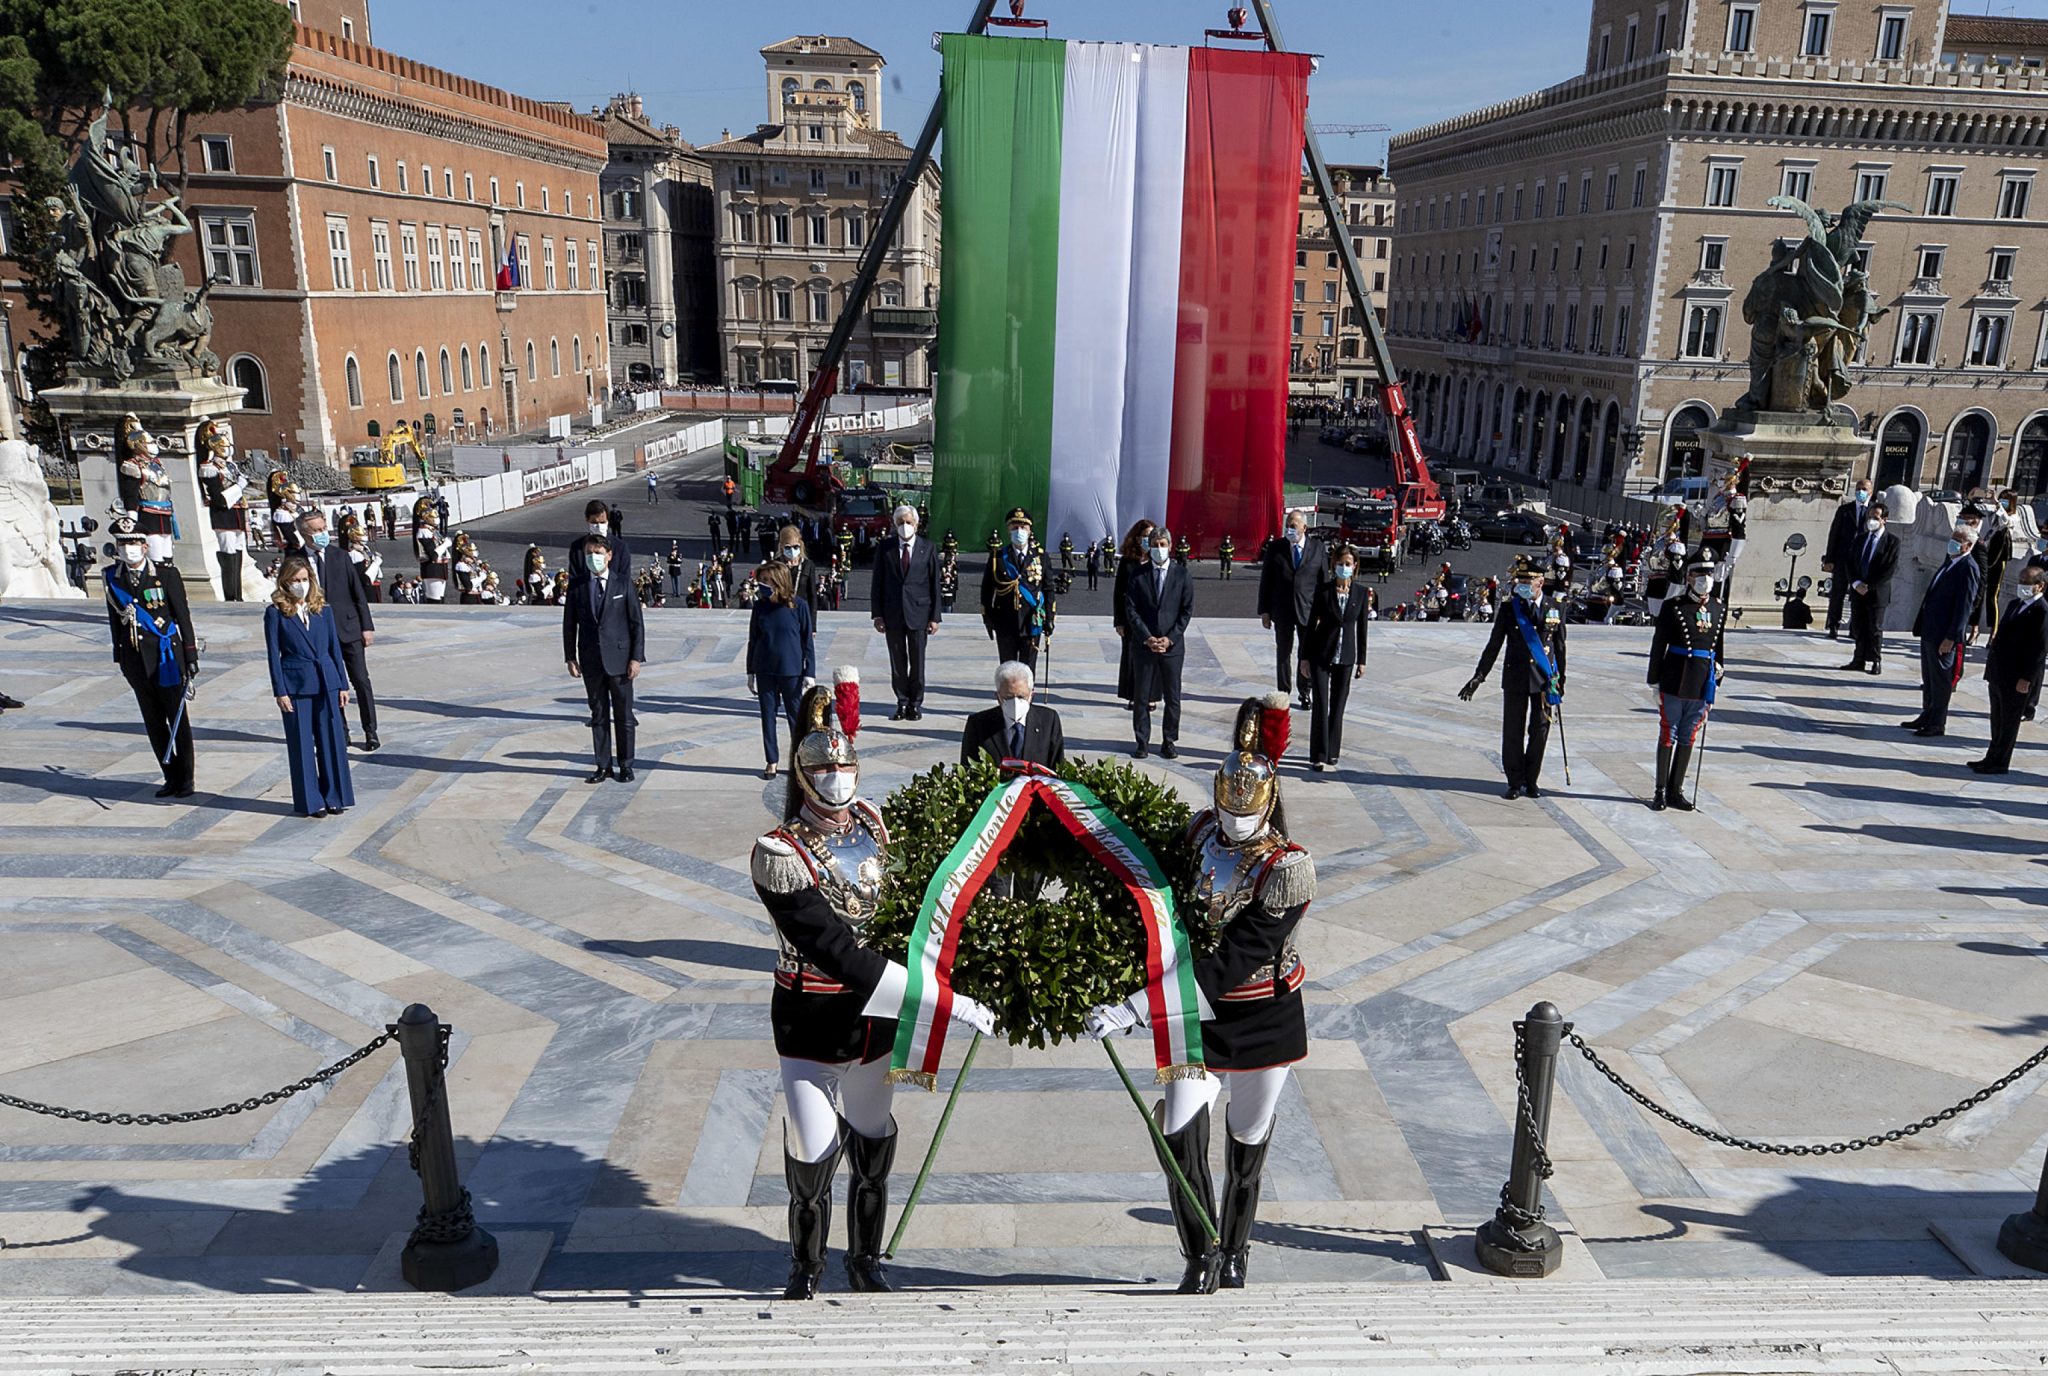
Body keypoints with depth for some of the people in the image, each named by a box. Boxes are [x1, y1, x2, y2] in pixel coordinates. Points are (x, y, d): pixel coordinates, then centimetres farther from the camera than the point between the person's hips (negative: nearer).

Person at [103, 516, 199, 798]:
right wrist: (120, 656, 12)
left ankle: (185, 779, 12)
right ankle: (171, 777, 19)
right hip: (135, 658, 4)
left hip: (165, 657, -4)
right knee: (153, 722, 9)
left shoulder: (166, 574, -7)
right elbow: (115, 618, 11)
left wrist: (191, 657, -7)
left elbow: (183, 616, -5)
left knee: (178, 720, 2)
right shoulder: (111, 577, 5)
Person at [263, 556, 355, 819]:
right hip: (296, 686, -3)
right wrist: (280, 692, -7)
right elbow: (273, 654, -3)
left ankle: (334, 797, 17)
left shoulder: (322, 609, 7)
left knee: (332, 740, 6)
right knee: (302, 745, 4)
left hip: (327, 683, 3)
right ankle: (310, 802, 13)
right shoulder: (275, 612, -2)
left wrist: (342, 684, 7)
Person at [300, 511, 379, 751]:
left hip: (348, 628, 0)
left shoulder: (340, 556, 1)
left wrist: (367, 626, -1)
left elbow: (359, 593, 3)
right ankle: (340, 731, 17)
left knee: (361, 681, 0)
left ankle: (370, 732, 8)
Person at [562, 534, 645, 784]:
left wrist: (636, 657, -7)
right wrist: (570, 658, 2)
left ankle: (625, 765, 15)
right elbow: (569, 624, 9)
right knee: (598, 714, 8)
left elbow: (637, 621, -2)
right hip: (591, 660, 2)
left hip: (619, 658, -2)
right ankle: (603, 765, 15)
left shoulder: (623, 582, -1)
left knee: (623, 714, 4)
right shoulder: (577, 586, 4)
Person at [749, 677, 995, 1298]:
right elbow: (837, 952, -28)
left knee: (873, 1142, 17)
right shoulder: (780, 854, -22)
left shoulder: (871, 821, -3)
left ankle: (866, 1260, 39)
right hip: (812, 1021, -5)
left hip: (877, 1014, 5)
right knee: (813, 1153, 4)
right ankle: (806, 1270, 30)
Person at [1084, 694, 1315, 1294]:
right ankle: (1202, 1252, 13)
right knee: (1178, 1130, -9)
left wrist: (1136, 1009, -37)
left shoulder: (1287, 869, -25)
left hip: (1265, 1017, -3)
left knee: (1248, 1138, 15)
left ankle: (1235, 1247, 40)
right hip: (1200, 1012, 3)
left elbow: (1231, 963, -32)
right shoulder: (1198, 832, -8)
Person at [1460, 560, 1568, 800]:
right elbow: (1494, 645, 3)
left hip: (1544, 678, 0)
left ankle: (1531, 780, 18)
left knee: (1540, 730, 4)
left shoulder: (1555, 609, 3)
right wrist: (1479, 676, -3)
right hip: (1515, 676, 0)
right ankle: (1515, 782, 14)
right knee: (1513, 731, 2)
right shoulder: (1508, 608, 1)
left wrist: (1560, 679, 8)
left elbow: (1560, 646, 8)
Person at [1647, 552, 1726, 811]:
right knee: (1668, 737, 3)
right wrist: (1655, 683, -5)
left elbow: (1719, 647, 15)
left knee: (1688, 739, 10)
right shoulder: (1673, 607, -7)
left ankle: (1676, 791, 19)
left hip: (1702, 686, 4)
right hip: (1674, 685, -4)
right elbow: (1658, 646, -4)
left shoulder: (1719, 609, 7)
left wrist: (1715, 682, 15)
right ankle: (1661, 792, 12)